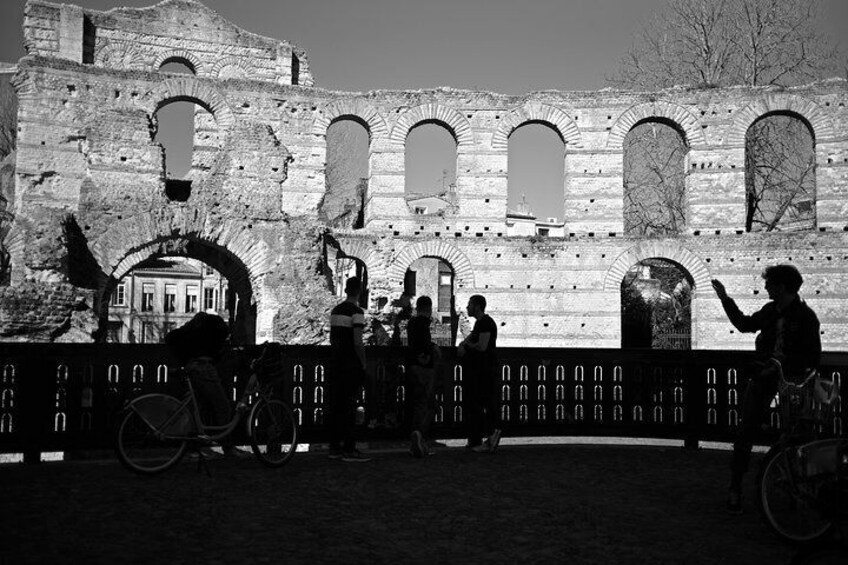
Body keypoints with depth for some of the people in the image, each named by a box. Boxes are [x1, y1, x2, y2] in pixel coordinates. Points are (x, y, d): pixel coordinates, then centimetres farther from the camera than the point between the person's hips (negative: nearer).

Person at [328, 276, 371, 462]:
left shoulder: (335, 311, 12)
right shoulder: (356, 312, -12)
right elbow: (358, 342, -18)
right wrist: (363, 365, -11)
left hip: (335, 363, 8)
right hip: (351, 365, -8)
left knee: (335, 405, 10)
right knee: (348, 407, -5)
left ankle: (334, 447, 15)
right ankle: (349, 450, -3)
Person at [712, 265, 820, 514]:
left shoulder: (805, 316, -8)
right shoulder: (770, 311, 7)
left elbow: (813, 358, -10)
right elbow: (745, 324, 24)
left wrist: (782, 365, -21)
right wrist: (725, 299, 23)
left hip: (791, 376, -4)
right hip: (765, 373, 4)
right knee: (747, 429, -1)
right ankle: (735, 486, 4)